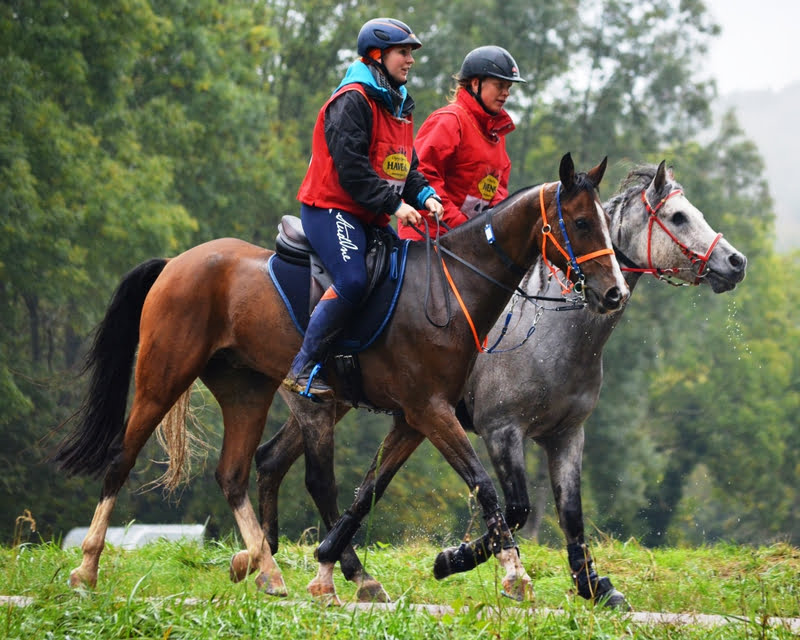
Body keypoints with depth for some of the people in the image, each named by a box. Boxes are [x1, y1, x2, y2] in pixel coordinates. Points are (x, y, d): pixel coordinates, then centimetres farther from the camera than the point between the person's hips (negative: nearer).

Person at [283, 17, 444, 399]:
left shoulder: (398, 106, 18)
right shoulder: (353, 100, -12)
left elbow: (407, 166, 20)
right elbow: (350, 166, -21)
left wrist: (424, 196, -1)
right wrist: (394, 204, -23)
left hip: (371, 217, 10)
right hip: (331, 209, -10)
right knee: (352, 282, -27)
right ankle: (303, 370, -21)